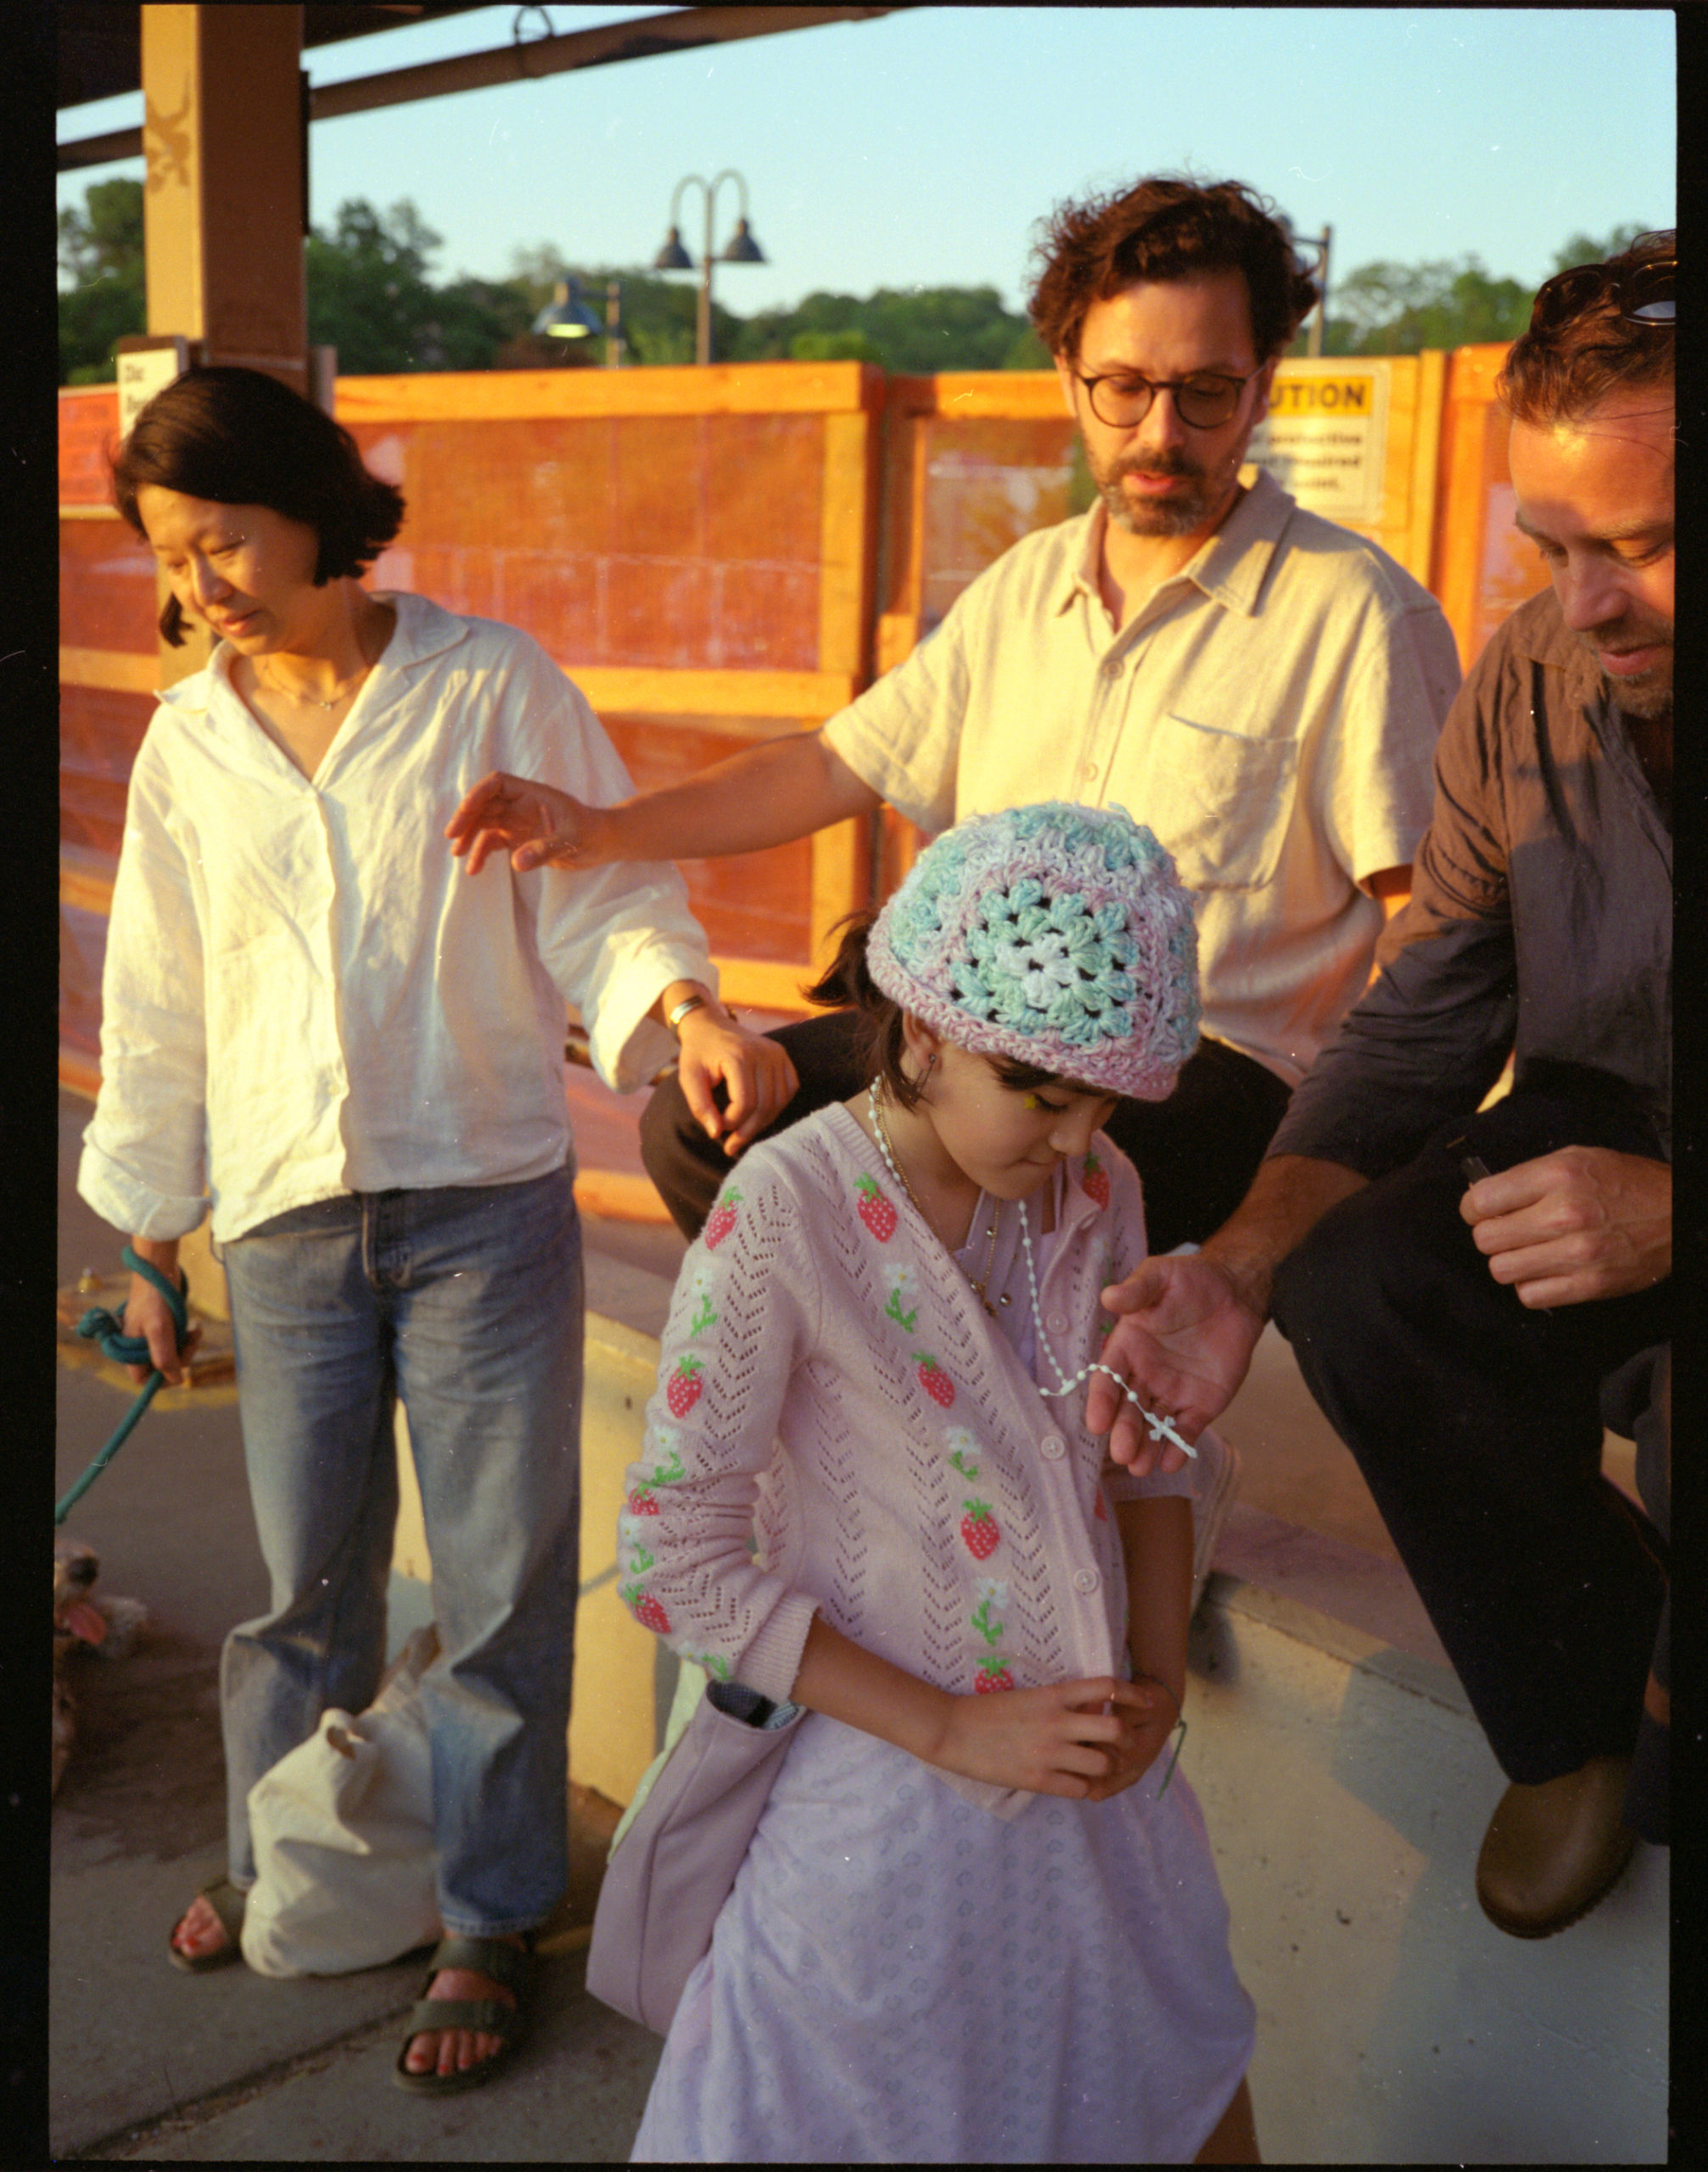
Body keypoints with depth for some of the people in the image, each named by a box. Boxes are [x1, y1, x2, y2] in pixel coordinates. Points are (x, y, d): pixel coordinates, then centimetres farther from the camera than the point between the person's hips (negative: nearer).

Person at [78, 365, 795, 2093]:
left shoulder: (491, 685, -4)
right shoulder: (187, 746, 6)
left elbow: (603, 894, -2)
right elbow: (156, 1012, 12)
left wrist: (689, 1010, -23)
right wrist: (148, 1242, 15)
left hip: (484, 1203, -2)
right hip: (286, 1220, 3)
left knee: (501, 1579, 3)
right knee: (304, 1576, 12)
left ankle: (488, 1920, 20)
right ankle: (274, 1860, 36)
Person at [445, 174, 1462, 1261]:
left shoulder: (1359, 609, -7)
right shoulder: (1024, 585, 13)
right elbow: (834, 766, 17)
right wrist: (604, 830, 6)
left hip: (1209, 1069, -6)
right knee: (696, 1122, -4)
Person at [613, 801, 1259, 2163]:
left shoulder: (1096, 1191, -3)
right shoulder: (788, 1213, -19)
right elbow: (674, 1559, -17)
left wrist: (1160, 1680, -4)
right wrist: (951, 1731, -17)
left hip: (1102, 1778, 5)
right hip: (893, 1793, -5)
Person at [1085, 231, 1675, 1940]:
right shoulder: (1527, 689, -7)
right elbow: (1415, 1032, -5)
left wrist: (1670, 1214, -35)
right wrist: (1245, 1265, -20)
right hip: (1605, 1135, 4)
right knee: (1361, 1287, -23)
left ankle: (1668, 1727, 4)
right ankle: (1581, 1694, 4)